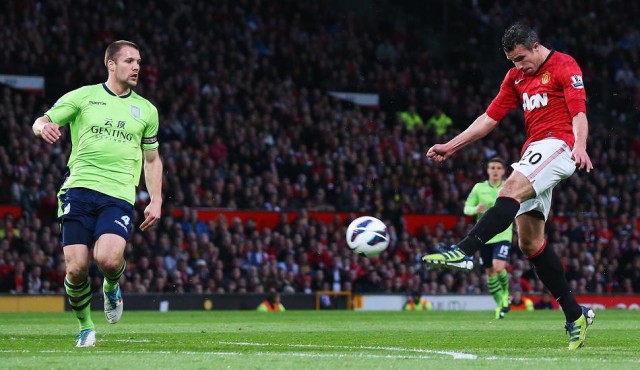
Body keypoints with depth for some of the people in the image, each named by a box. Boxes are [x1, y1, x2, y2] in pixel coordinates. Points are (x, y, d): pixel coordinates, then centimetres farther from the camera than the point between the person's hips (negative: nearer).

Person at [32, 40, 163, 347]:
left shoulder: (146, 110, 16)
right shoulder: (82, 97, 8)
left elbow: (152, 159, 23)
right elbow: (40, 122, 6)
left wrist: (156, 201, 12)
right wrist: (44, 128, -20)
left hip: (119, 196, 1)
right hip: (79, 191, -1)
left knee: (108, 259, -24)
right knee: (76, 269, -10)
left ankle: (111, 288, 13)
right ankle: (85, 327, 16)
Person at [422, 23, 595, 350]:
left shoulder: (564, 66, -3)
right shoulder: (516, 77, 20)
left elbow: (578, 112, -15)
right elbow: (490, 118, 20)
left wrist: (580, 146, -33)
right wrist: (451, 146, 13)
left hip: (558, 145, -8)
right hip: (534, 149, 8)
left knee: (511, 190, -32)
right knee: (529, 242, 2)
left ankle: (464, 251, -45)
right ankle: (575, 314, 6)